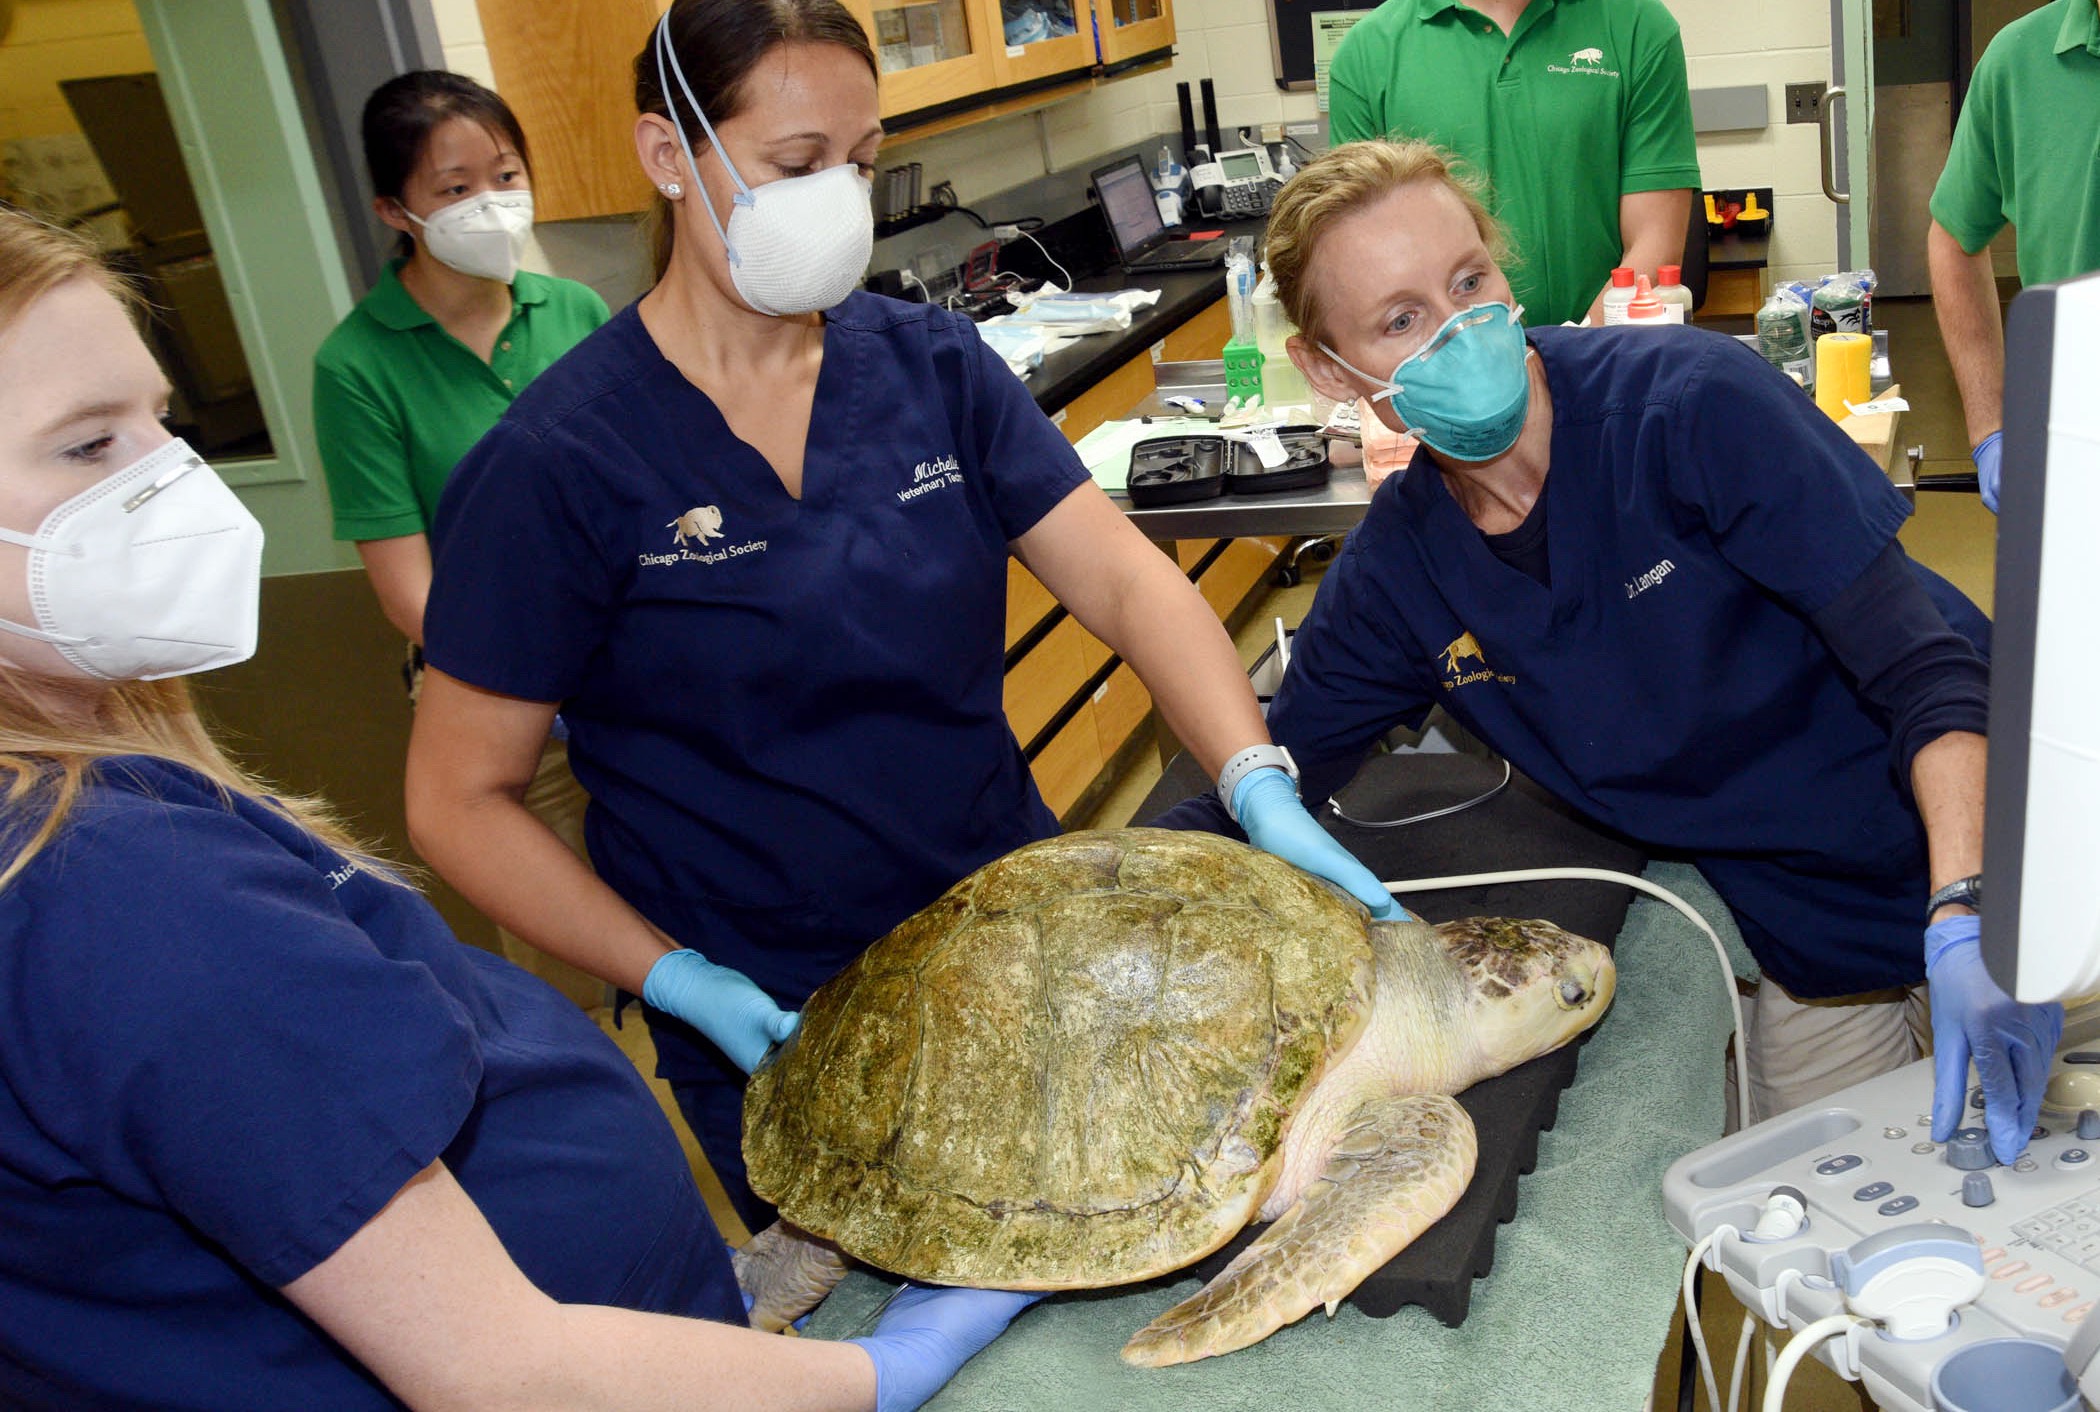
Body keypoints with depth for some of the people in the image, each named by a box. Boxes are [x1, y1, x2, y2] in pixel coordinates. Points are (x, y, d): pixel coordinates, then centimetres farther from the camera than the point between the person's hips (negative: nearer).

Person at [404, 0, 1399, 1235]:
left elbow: (1123, 577, -10)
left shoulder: (933, 367, -3)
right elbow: (460, 800, -10)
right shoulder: (559, 464, -15)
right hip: (778, 1037, -4)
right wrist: (682, 983, -17)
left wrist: (1258, 783, -25)